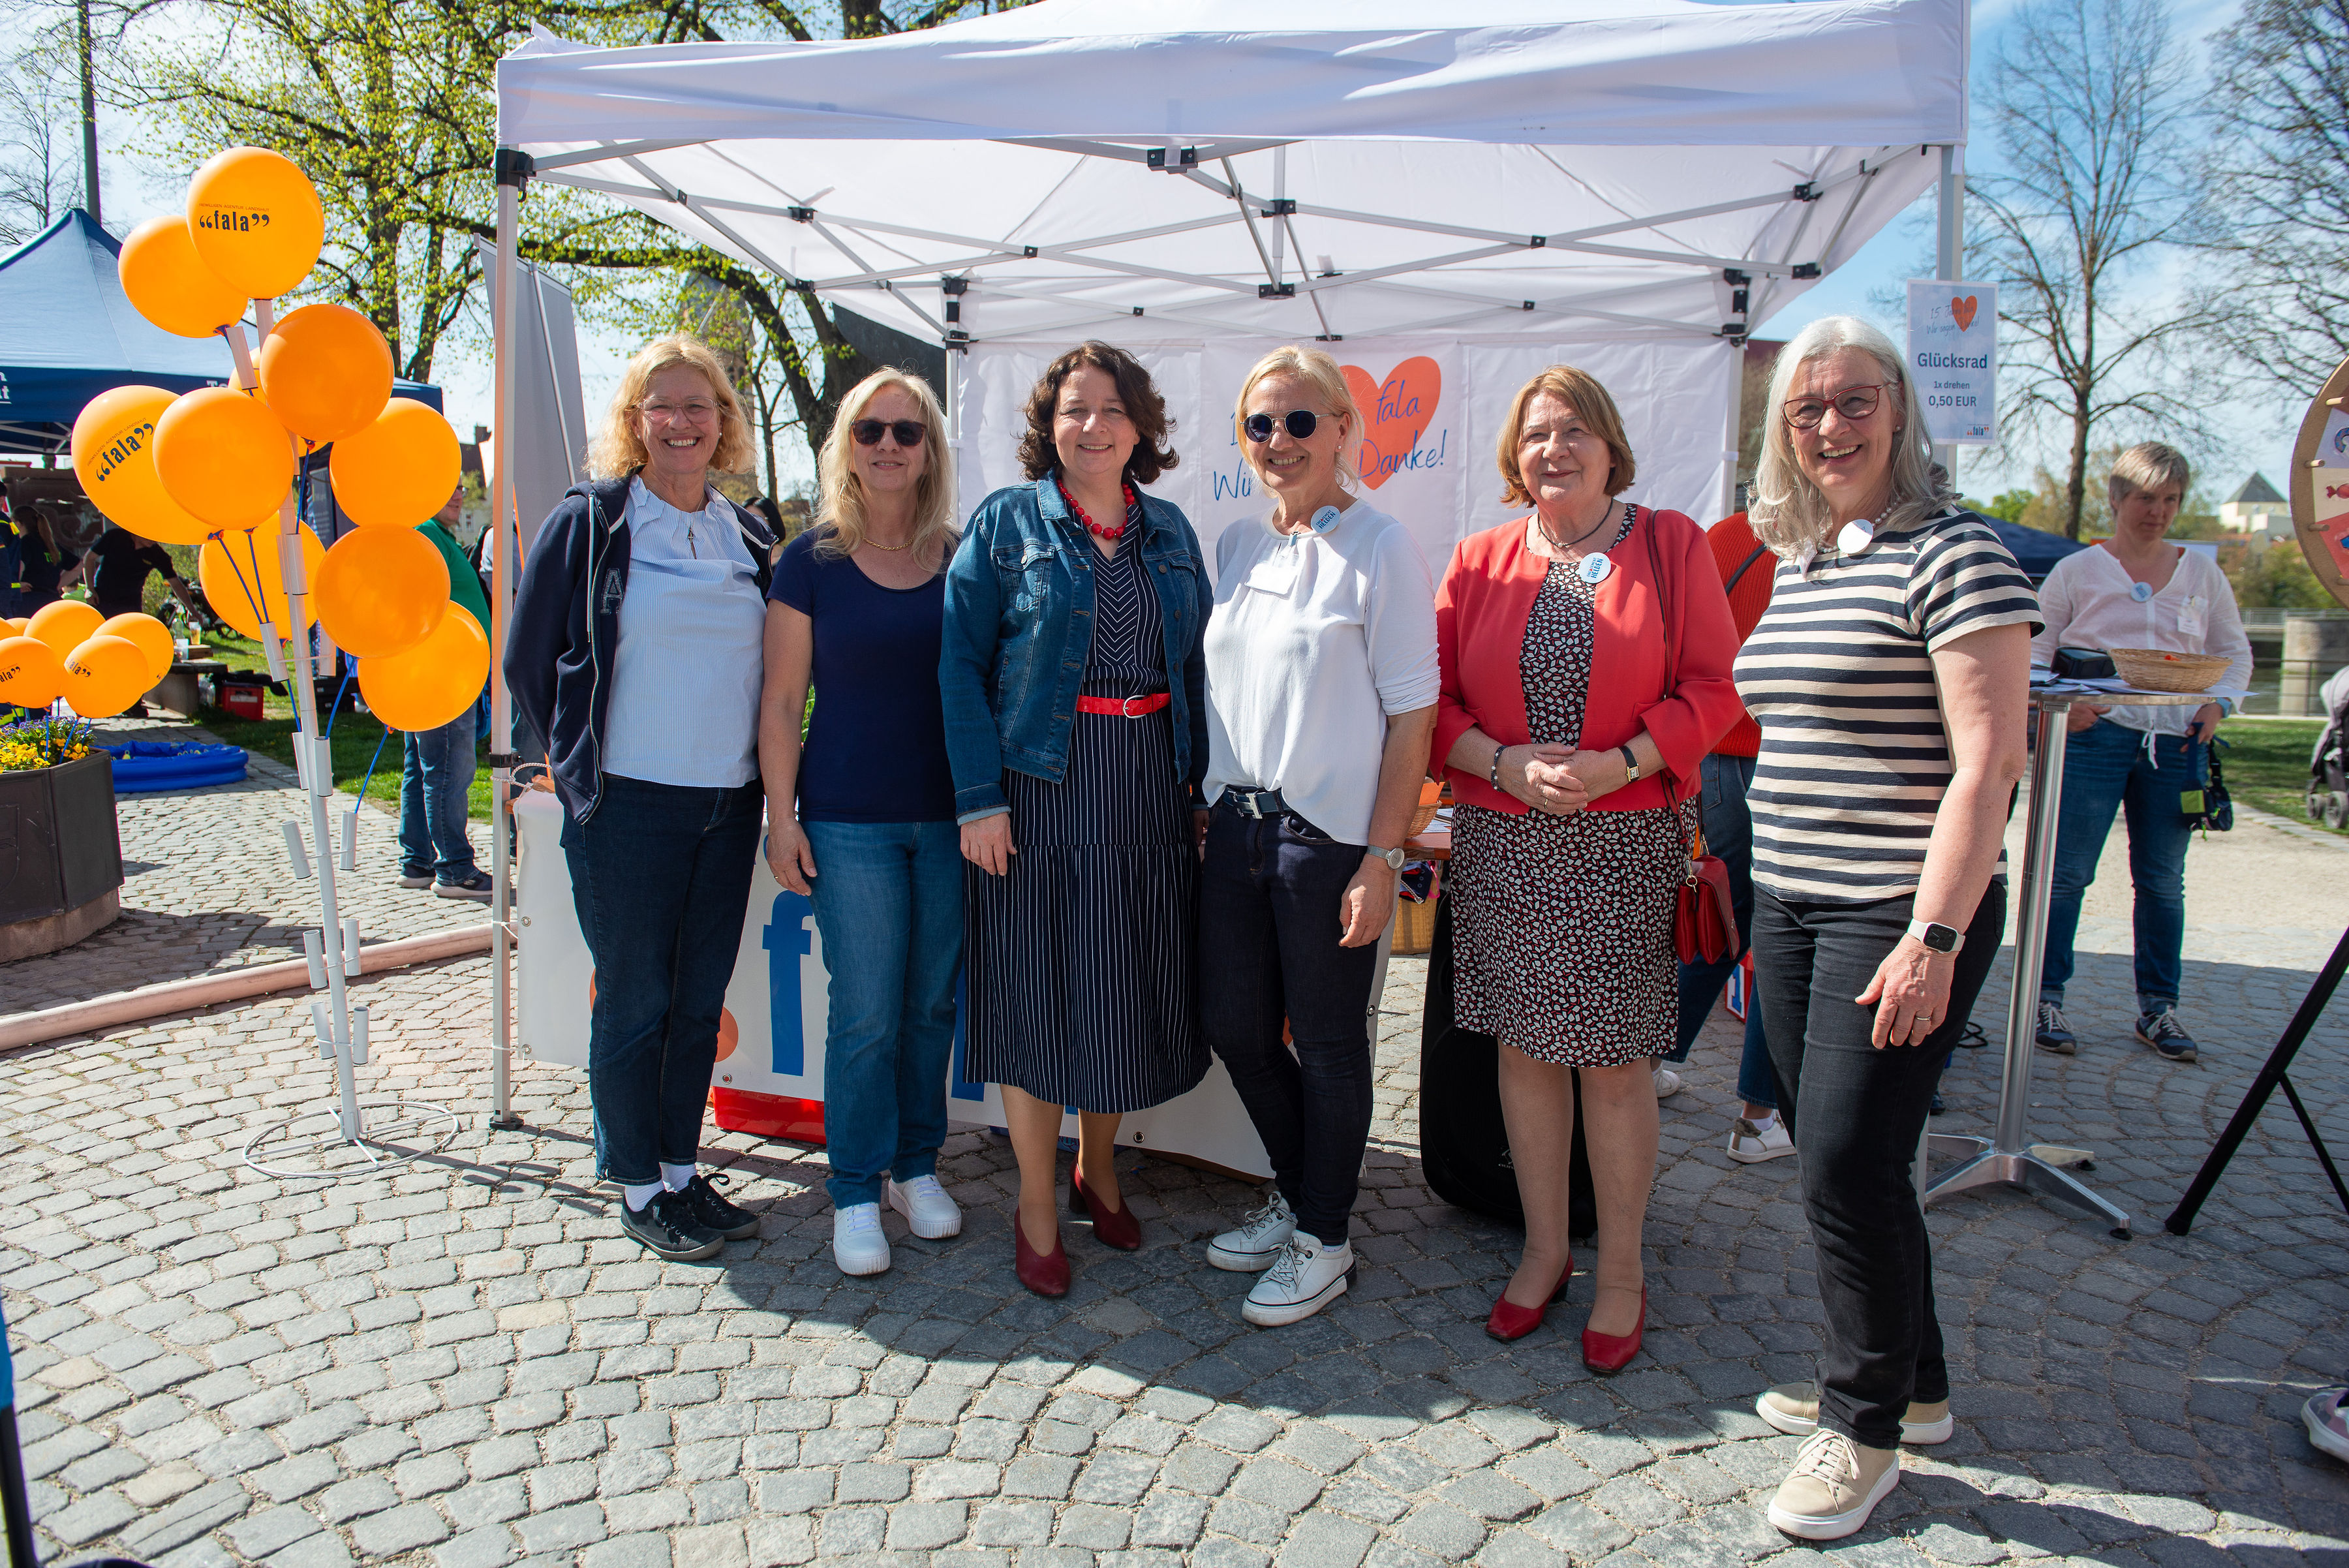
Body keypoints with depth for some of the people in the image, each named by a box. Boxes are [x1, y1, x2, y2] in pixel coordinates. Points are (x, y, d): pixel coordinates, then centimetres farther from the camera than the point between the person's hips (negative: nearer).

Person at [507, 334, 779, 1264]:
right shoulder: (589, 522, -3)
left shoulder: (749, 538, 10)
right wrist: (583, 760, 2)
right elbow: (527, 659, 1)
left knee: (701, 1000, 12)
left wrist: (757, 772, 9)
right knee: (634, 1002, 5)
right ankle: (638, 1188, 20)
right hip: (628, 806, -4)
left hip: (729, 804, 4)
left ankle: (682, 1172, 26)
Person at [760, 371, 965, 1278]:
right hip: (850, 820, -2)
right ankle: (856, 1191, 16)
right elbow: (781, 700, 1)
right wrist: (782, 817, -4)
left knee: (934, 1003, 10)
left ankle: (915, 1166, 28)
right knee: (866, 1013, 0)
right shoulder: (812, 561, 0)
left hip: (951, 817, 2)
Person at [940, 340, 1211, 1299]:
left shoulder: (1170, 533, 10)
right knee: (1036, 992, 3)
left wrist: (1197, 782, 5)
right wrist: (979, 796, -13)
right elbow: (962, 663, -6)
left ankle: (1098, 1169, 35)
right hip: (1040, 792, -4)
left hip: (1148, 794, 4)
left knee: (1129, 988, 12)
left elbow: (1190, 664, 13)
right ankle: (1037, 1210, 20)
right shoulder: (1007, 522, -2)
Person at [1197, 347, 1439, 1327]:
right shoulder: (1237, 545, 11)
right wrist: (1208, 799, 11)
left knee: (1328, 1044, 6)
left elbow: (1412, 716, -11)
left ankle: (1323, 1241, 26)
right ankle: (1296, 1196, 36)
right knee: (1234, 1027, 13)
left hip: (1330, 832, -6)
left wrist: (1381, 859, -15)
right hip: (1237, 822, 6)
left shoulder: (1381, 547, -8)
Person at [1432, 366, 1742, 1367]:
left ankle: (1621, 1272, 23)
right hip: (1503, 843, 2)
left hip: (1628, 845, -2)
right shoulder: (1479, 560, 7)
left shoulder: (1669, 545, 2)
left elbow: (1713, 688, -2)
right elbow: (1434, 701, 4)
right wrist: (1507, 764, -13)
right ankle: (1544, 1250, 28)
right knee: (1525, 1048, 10)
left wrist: (1624, 762, -16)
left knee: (1616, 1060, 4)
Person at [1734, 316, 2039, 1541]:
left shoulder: (1951, 553, -10)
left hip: (1897, 918, -8)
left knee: (1848, 1165, -3)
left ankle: (1865, 1427, 18)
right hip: (1790, 906, 8)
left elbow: (1987, 761, -16)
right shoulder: (1794, 565, 14)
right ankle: (1909, 1383, 33)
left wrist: (1934, 937, -20)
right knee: (1829, 1155, 14)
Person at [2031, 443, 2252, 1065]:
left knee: (2163, 880, 6)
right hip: (2094, 732, -3)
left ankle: (2159, 1008, 16)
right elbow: (2033, 650, 3)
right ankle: (2047, 999, 4)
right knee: (2068, 871, -5)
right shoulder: (2077, 571, 5)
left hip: (2175, 742, 3)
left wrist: (2217, 703, 1)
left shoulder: (2202, 573, 15)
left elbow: (2235, 651, 19)